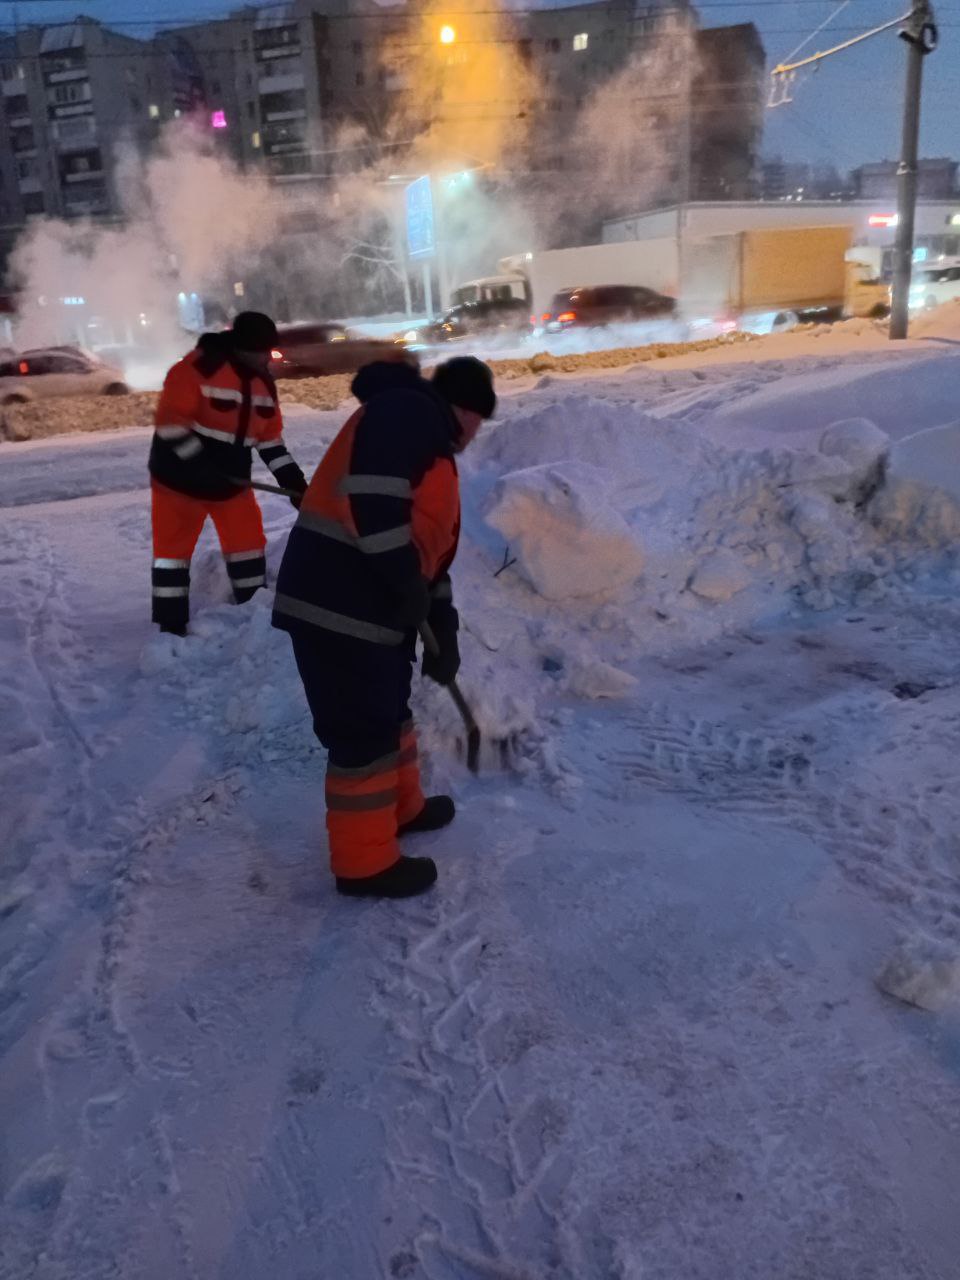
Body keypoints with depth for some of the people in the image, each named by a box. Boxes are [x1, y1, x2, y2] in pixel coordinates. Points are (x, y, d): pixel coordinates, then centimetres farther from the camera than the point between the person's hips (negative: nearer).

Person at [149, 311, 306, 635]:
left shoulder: (264, 382, 3)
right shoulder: (198, 367, -21)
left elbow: (270, 438, 9)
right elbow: (169, 423, -23)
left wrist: (294, 481, 0)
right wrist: (203, 467, -29)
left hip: (233, 482, 6)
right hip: (180, 479, -6)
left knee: (248, 543, 7)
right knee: (172, 549, 1)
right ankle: (170, 627, 12)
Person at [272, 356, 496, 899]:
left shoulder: (436, 457, 24)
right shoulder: (407, 412, -8)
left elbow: (432, 552, 24)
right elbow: (371, 494, -25)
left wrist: (444, 635, 22)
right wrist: (406, 579, -21)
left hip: (373, 609, 10)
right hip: (336, 607, -10)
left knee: (390, 712, 24)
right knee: (362, 732, 0)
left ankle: (401, 807, 44)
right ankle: (365, 863, 14)